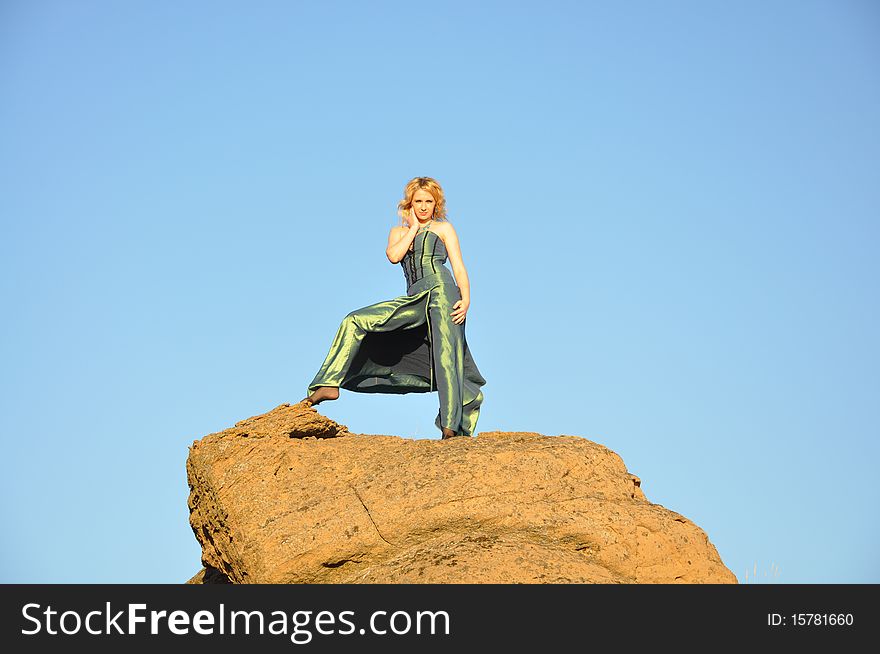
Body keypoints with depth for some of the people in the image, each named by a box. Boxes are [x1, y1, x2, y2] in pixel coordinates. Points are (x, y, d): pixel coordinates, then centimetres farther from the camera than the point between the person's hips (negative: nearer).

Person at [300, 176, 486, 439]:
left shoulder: (443, 228, 13)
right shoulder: (398, 231, 24)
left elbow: (459, 267, 4)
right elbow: (393, 255, 1)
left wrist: (466, 299, -11)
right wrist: (413, 227, 8)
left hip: (440, 291, -4)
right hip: (414, 300, 5)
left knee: (445, 356, -15)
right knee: (356, 321, -8)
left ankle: (451, 426, -18)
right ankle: (330, 384, -13)